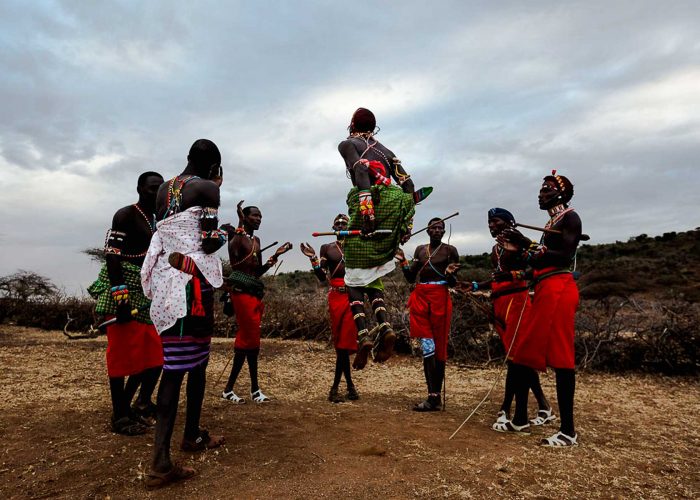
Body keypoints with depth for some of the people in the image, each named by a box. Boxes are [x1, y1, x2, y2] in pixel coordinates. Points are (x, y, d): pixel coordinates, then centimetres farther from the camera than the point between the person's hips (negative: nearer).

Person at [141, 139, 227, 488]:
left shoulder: (164, 189, 17)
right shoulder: (206, 188, -6)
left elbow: (161, 234, 17)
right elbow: (210, 241, -12)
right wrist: (223, 235, 9)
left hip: (164, 281, 7)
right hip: (192, 281, -7)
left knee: (177, 363, 9)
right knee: (195, 361, 4)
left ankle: (162, 461, 11)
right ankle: (192, 436, 14)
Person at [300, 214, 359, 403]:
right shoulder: (327, 248, 11)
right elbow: (322, 277, 5)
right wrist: (313, 259, -6)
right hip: (336, 297, 1)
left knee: (344, 342, -3)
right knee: (340, 341, 3)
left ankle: (335, 389, 4)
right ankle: (350, 386, 14)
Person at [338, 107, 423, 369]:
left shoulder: (347, 144, 11)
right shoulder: (385, 151, 27)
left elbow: (361, 171, -11)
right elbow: (408, 184, 14)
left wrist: (366, 207, -22)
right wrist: (407, 222, 12)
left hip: (368, 204, -5)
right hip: (394, 205, 5)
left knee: (355, 279, 2)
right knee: (373, 277, 15)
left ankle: (363, 335, -13)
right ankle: (385, 327, -4)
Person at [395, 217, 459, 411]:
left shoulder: (450, 250, 1)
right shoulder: (420, 249, 14)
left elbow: (453, 283, 1)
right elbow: (411, 278, 13)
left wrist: (449, 274, -20)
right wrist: (403, 261, 0)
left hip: (440, 299, -3)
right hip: (420, 298, 4)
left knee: (439, 347, 1)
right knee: (427, 346, -3)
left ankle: (436, 396, 6)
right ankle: (433, 397, -1)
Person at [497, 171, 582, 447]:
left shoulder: (569, 217, -2)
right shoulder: (552, 223, 23)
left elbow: (566, 256, -16)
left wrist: (529, 245, -17)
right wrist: (520, 248, 18)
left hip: (558, 290, -9)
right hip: (544, 291, 9)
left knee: (559, 356, -9)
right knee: (523, 353, 9)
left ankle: (568, 431, -2)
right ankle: (520, 420, 17)